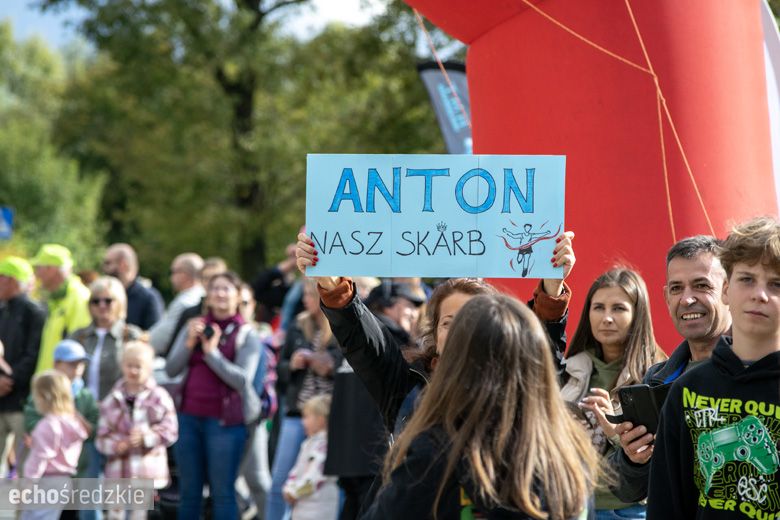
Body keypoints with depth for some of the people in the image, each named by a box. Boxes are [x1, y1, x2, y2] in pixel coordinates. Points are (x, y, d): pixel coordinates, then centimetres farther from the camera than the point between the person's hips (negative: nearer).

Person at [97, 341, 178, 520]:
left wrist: (145, 436, -18)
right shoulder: (112, 400, 3)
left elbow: (170, 430, -6)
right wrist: (115, 445, -17)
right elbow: (102, 437, 3)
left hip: (147, 471, -2)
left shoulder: (159, 397, -4)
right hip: (118, 471, 2)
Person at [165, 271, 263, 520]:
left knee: (222, 492, -3)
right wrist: (189, 343, -10)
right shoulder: (194, 327, 11)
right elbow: (171, 369, 5)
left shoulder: (246, 334, 0)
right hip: (189, 417, 4)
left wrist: (212, 352, -12)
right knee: (189, 492, 10)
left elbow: (242, 379, -12)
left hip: (225, 421, -4)